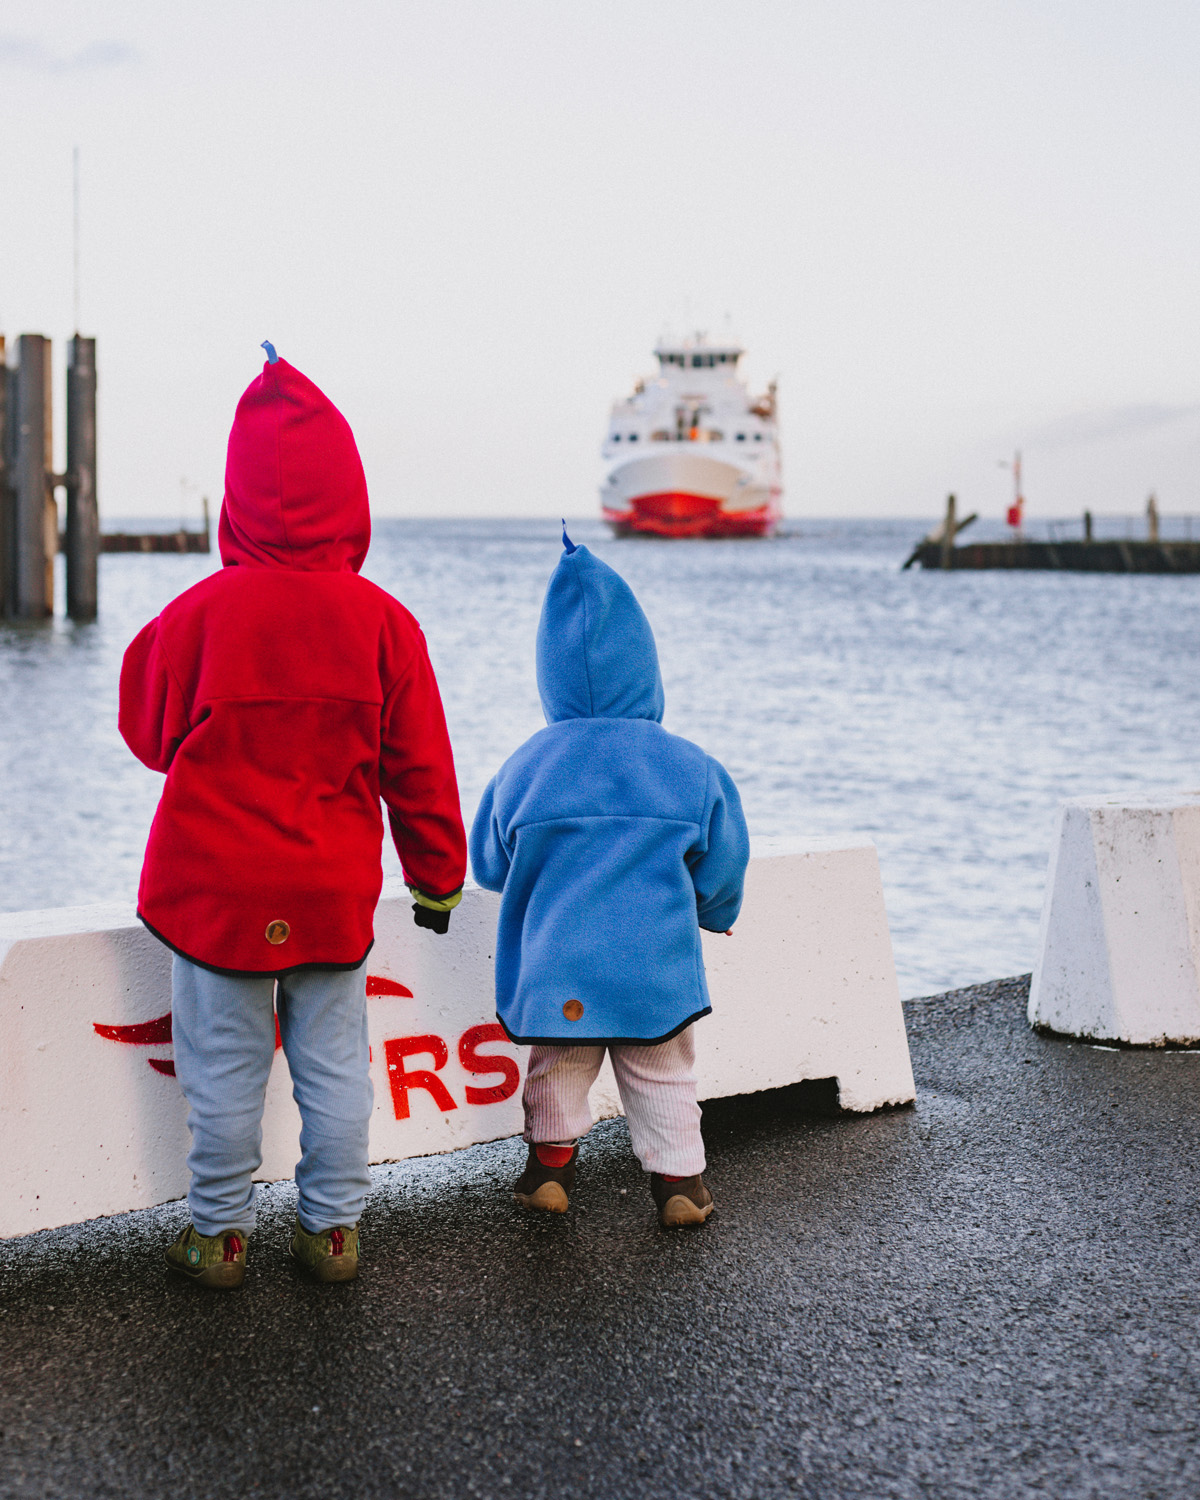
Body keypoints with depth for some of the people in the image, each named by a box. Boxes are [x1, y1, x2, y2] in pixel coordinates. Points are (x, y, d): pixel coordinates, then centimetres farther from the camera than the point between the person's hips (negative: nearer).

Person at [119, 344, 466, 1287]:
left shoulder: (199, 613, -11)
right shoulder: (381, 619, -7)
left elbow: (149, 733, 4)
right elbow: (420, 768, 0)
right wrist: (438, 877, 12)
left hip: (216, 888, -1)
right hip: (335, 893, 2)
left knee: (225, 1069, 8)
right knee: (334, 1064, 12)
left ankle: (221, 1234, 19)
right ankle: (333, 1230, 20)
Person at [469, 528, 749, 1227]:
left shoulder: (524, 769, -7)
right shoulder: (692, 768, -7)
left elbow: (490, 864, 5)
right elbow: (722, 867, 3)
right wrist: (714, 913, 24)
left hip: (556, 973, 0)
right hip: (658, 971, 0)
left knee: (558, 1068, 22)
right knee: (664, 1075, 17)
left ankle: (552, 1161, 31)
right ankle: (680, 1180, 24)